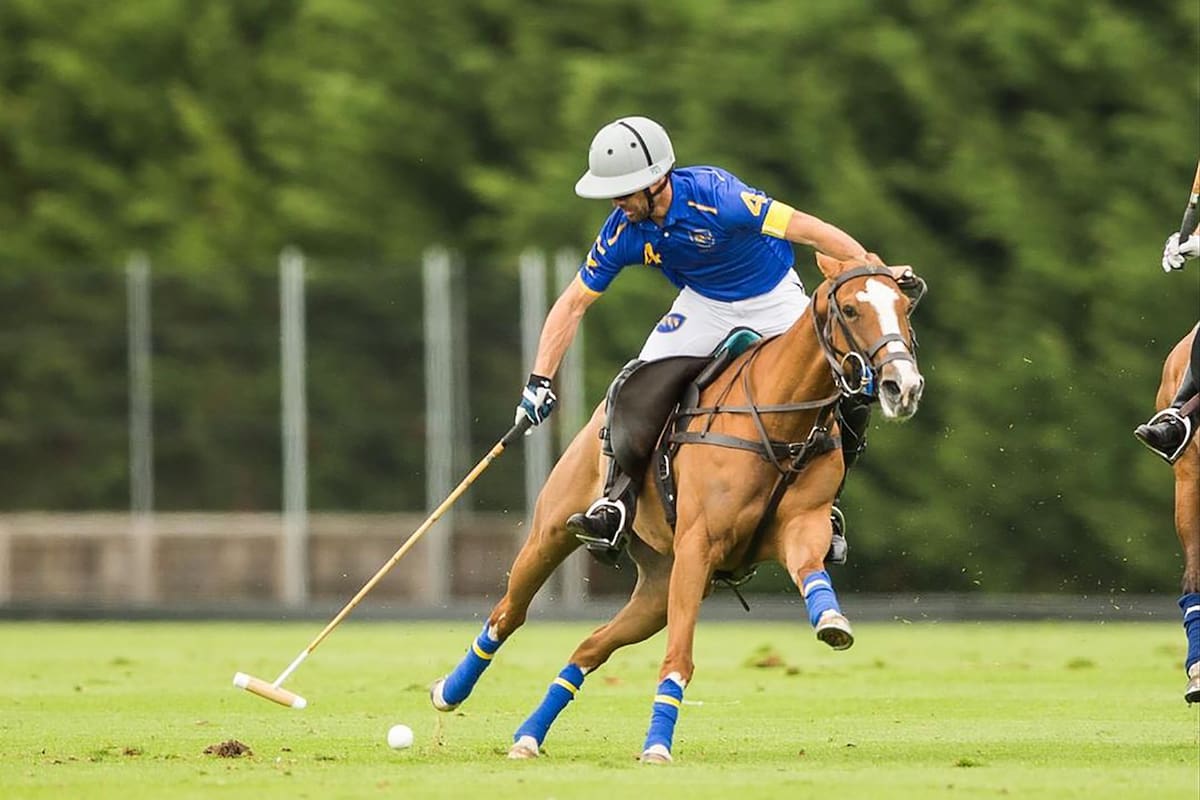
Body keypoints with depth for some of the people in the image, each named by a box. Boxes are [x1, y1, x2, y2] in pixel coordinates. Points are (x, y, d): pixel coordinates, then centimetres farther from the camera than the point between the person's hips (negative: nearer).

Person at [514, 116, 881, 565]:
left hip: (774, 299, -3)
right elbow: (573, 304, -8)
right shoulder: (623, 233, -18)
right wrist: (540, 381, -14)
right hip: (704, 305, 3)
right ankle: (618, 502, -15)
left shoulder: (715, 196, -34)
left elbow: (808, 230, -32)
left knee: (851, 399, -17)